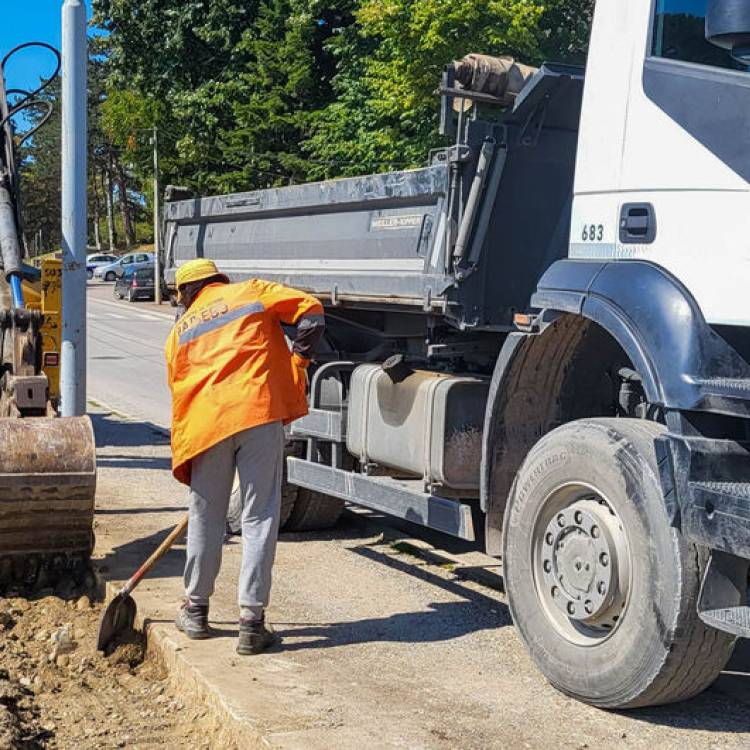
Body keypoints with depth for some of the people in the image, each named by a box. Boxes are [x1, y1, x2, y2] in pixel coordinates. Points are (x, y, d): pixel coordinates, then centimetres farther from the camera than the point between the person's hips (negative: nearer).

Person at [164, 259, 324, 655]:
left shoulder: (180, 330, 24)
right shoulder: (251, 292, 18)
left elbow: (179, 393, 21)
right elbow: (310, 310, 5)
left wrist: (183, 462, 24)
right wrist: (299, 361, 13)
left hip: (206, 422, 2)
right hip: (260, 413, -2)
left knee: (205, 518, 17)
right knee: (259, 519, 2)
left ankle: (196, 610, 32)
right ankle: (252, 621, 1)